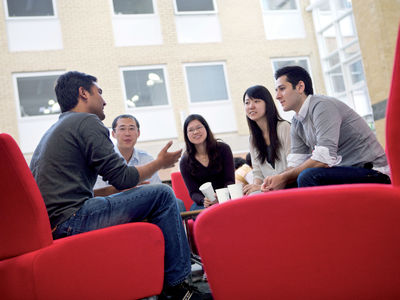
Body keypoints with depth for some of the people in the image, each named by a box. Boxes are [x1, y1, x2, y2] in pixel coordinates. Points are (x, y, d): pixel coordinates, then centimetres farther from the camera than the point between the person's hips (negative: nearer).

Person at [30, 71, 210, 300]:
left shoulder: (53, 131, 24)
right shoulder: (87, 122, -6)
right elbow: (123, 178, -9)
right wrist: (160, 163, 9)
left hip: (49, 224, 10)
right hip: (71, 218, -10)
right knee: (162, 195, -7)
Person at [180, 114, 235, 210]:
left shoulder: (223, 149, 1)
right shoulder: (185, 162, 2)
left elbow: (230, 181, -2)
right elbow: (193, 192, 0)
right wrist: (203, 200, -23)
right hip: (201, 204, 0)